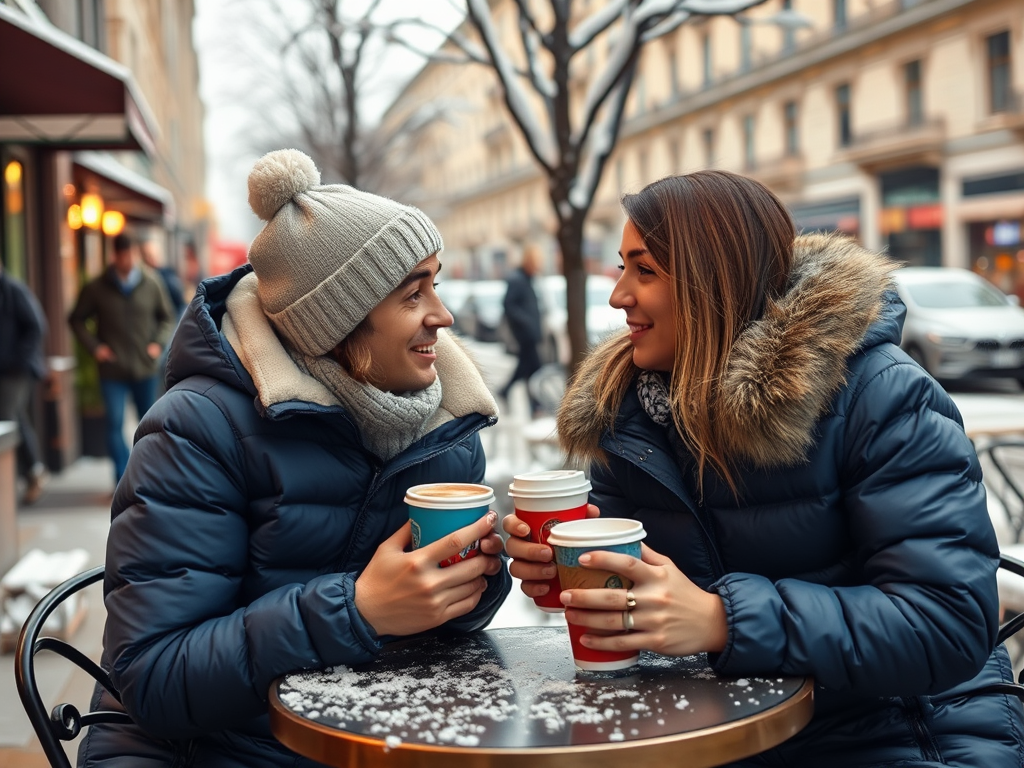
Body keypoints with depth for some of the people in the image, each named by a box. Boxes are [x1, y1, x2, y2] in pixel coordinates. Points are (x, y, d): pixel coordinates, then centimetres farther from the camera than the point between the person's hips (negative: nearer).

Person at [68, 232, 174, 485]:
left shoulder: (151, 284, 1)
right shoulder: (96, 288, -2)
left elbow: (167, 317, 11)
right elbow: (77, 319, 7)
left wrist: (159, 343, -4)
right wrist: (94, 346, -5)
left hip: (146, 368, 1)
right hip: (113, 370, -1)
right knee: (114, 424, -7)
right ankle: (122, 479, -1)